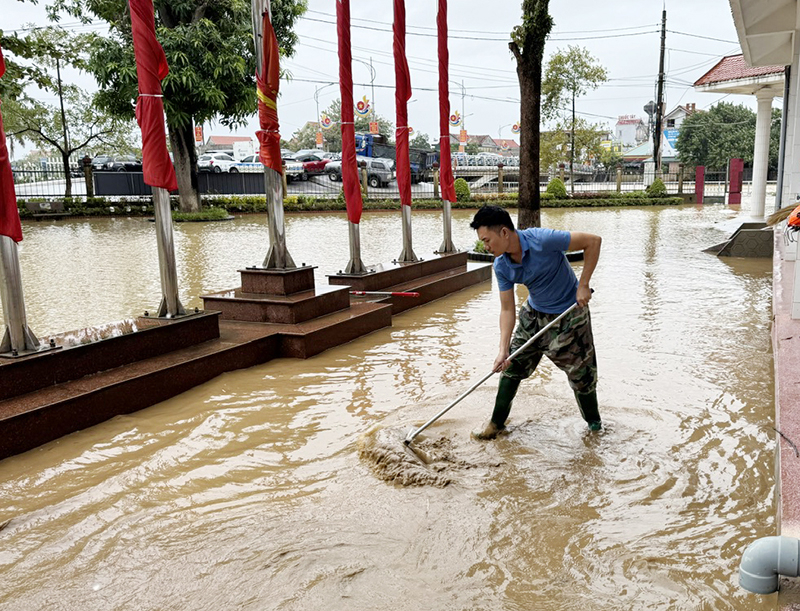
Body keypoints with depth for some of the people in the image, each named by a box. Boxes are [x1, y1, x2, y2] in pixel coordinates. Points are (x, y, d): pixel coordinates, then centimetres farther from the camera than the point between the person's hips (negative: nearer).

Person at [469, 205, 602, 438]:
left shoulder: (542, 240, -32)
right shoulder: (501, 266, -13)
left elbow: (593, 241, -25)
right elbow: (507, 309, -9)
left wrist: (583, 285, -26)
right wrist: (503, 349, -17)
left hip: (569, 314, -5)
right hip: (533, 314, 5)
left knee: (582, 373, 3)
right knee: (511, 365, 7)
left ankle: (594, 424, 29)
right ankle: (497, 423, 22)